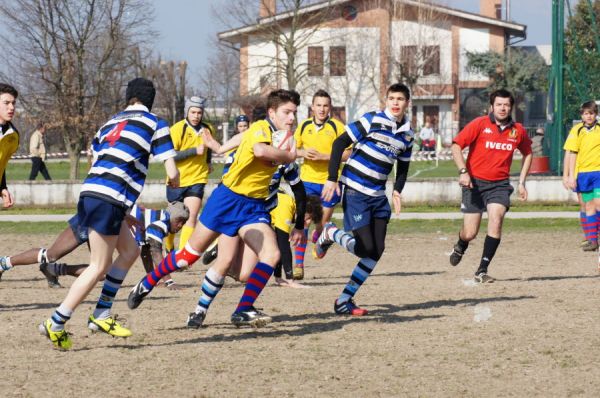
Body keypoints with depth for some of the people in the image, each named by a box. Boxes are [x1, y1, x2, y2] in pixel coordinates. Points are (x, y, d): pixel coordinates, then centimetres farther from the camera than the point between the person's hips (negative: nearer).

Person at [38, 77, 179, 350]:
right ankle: (56, 324, -6)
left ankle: (101, 315, 17)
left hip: (91, 192, 7)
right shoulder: (154, 125, 4)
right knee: (99, 267, -2)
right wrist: (174, 183, 23)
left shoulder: (111, 123, 22)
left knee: (130, 251, 20)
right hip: (110, 201, -7)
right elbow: (172, 174, -2)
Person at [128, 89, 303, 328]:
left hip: (254, 207, 6)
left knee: (272, 254, -16)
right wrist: (288, 156, -23)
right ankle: (146, 285, 25)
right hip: (229, 198, -6)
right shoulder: (260, 129, -15)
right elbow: (260, 151, -40)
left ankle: (243, 311, -12)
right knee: (190, 254, 4)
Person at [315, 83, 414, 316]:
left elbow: (403, 166, 21)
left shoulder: (407, 134, 8)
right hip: (354, 191, -6)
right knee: (366, 248, -13)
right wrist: (332, 179, -13)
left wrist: (397, 191, 3)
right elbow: (340, 143, -9)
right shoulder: (372, 120, -10)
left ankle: (345, 301, 8)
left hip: (378, 196, 6)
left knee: (377, 251, 0)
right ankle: (330, 233, 16)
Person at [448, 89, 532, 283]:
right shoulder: (480, 124, -7)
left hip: (499, 184, 2)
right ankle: (460, 247, 38)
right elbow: (456, 145, -7)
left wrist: (521, 182, 16)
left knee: (496, 218, -24)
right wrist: (463, 171, -19)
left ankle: (482, 270, -16)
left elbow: (527, 154, 22)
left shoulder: (518, 130, 4)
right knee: (470, 234, -3)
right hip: (475, 182, -2)